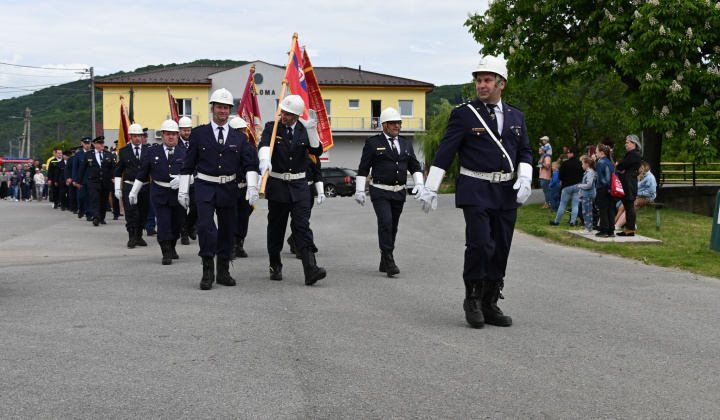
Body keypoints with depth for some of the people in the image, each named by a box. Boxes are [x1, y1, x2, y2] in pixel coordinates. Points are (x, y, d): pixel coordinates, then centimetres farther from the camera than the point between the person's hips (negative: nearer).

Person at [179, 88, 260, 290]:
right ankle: (207, 272, -10)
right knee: (205, 226, -16)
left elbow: (249, 165, 1)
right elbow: (188, 164, 4)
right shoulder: (199, 133, 2)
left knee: (227, 229, 8)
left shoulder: (239, 138, 7)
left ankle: (223, 272, 20)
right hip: (205, 188, -2)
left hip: (228, 189, 3)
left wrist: (252, 187, -15)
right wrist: (183, 190, 2)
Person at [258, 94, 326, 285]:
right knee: (276, 228, 9)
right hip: (277, 185, 0)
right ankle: (275, 266, 25)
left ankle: (310, 269, -19)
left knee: (303, 226, -9)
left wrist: (312, 130, -20)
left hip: (299, 186, 1)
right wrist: (264, 160, -45)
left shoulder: (304, 130, 3)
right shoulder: (272, 127, -4)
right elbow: (264, 145, -23)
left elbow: (317, 151, -7)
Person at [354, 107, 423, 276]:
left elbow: (414, 166, 15)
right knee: (385, 223, -18)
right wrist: (359, 190, -6)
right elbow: (363, 168, -1)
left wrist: (419, 183, -2)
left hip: (399, 193, 5)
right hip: (380, 192, -5)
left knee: (393, 227, 9)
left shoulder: (406, 144, 13)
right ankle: (389, 260, -14)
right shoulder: (373, 143, -1)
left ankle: (384, 263, 19)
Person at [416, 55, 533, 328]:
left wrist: (525, 178, -6)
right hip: (476, 192, -5)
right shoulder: (464, 114, -1)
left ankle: (490, 305, 15)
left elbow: (525, 152, 14)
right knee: (479, 244, -16)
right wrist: (430, 188, -8)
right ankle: (472, 298, 4)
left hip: (507, 193, 5)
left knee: (500, 249, 6)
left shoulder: (516, 117, 12)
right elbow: (445, 152, -4)